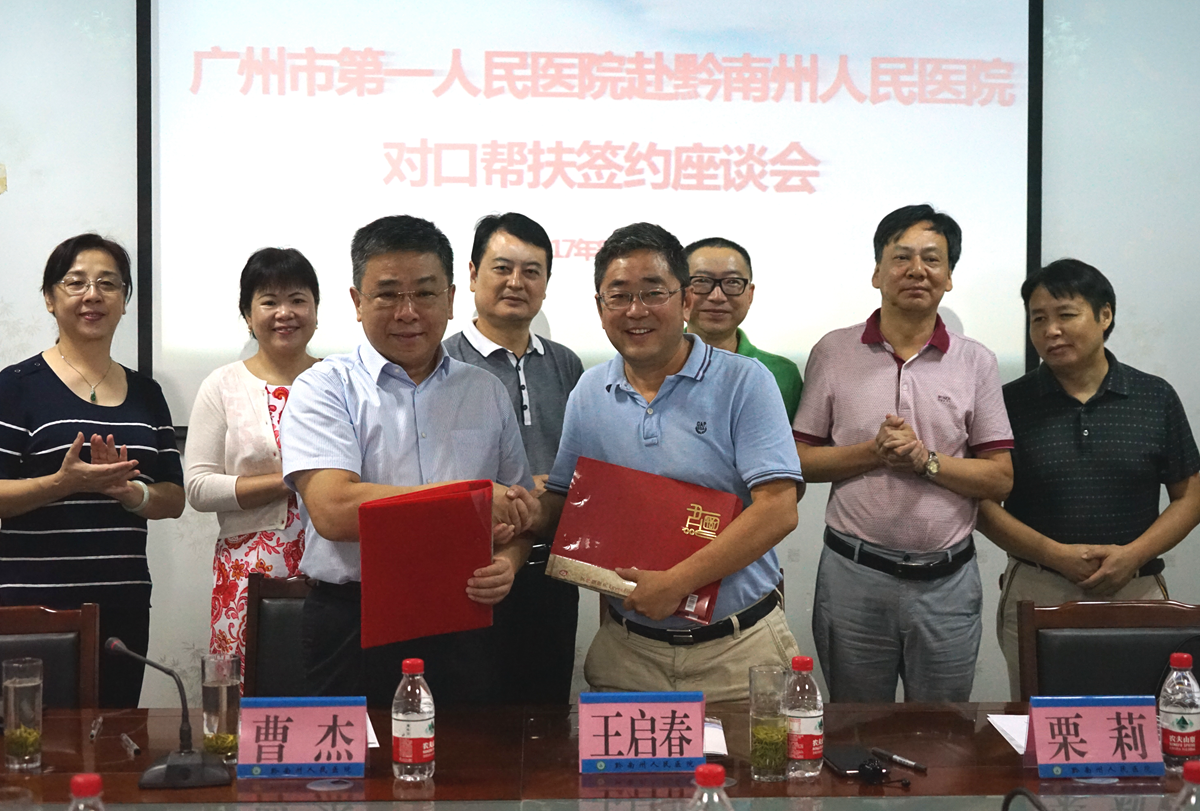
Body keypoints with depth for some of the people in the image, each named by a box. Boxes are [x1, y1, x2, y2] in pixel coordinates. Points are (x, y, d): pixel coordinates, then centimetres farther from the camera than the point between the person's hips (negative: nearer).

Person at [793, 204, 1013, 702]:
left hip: (946, 582, 1)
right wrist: (873, 453, -14)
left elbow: (1000, 479, 1)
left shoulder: (975, 362, 4)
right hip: (853, 573, 0)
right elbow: (799, 460, 0)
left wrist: (925, 459, -13)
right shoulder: (833, 353, 2)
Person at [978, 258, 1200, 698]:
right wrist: (1057, 555, -12)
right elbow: (984, 504, 1)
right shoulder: (1011, 403, 1)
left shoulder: (1156, 398, 5)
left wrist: (1133, 554, -9)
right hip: (1037, 596, -1)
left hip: (1135, 593, 1)